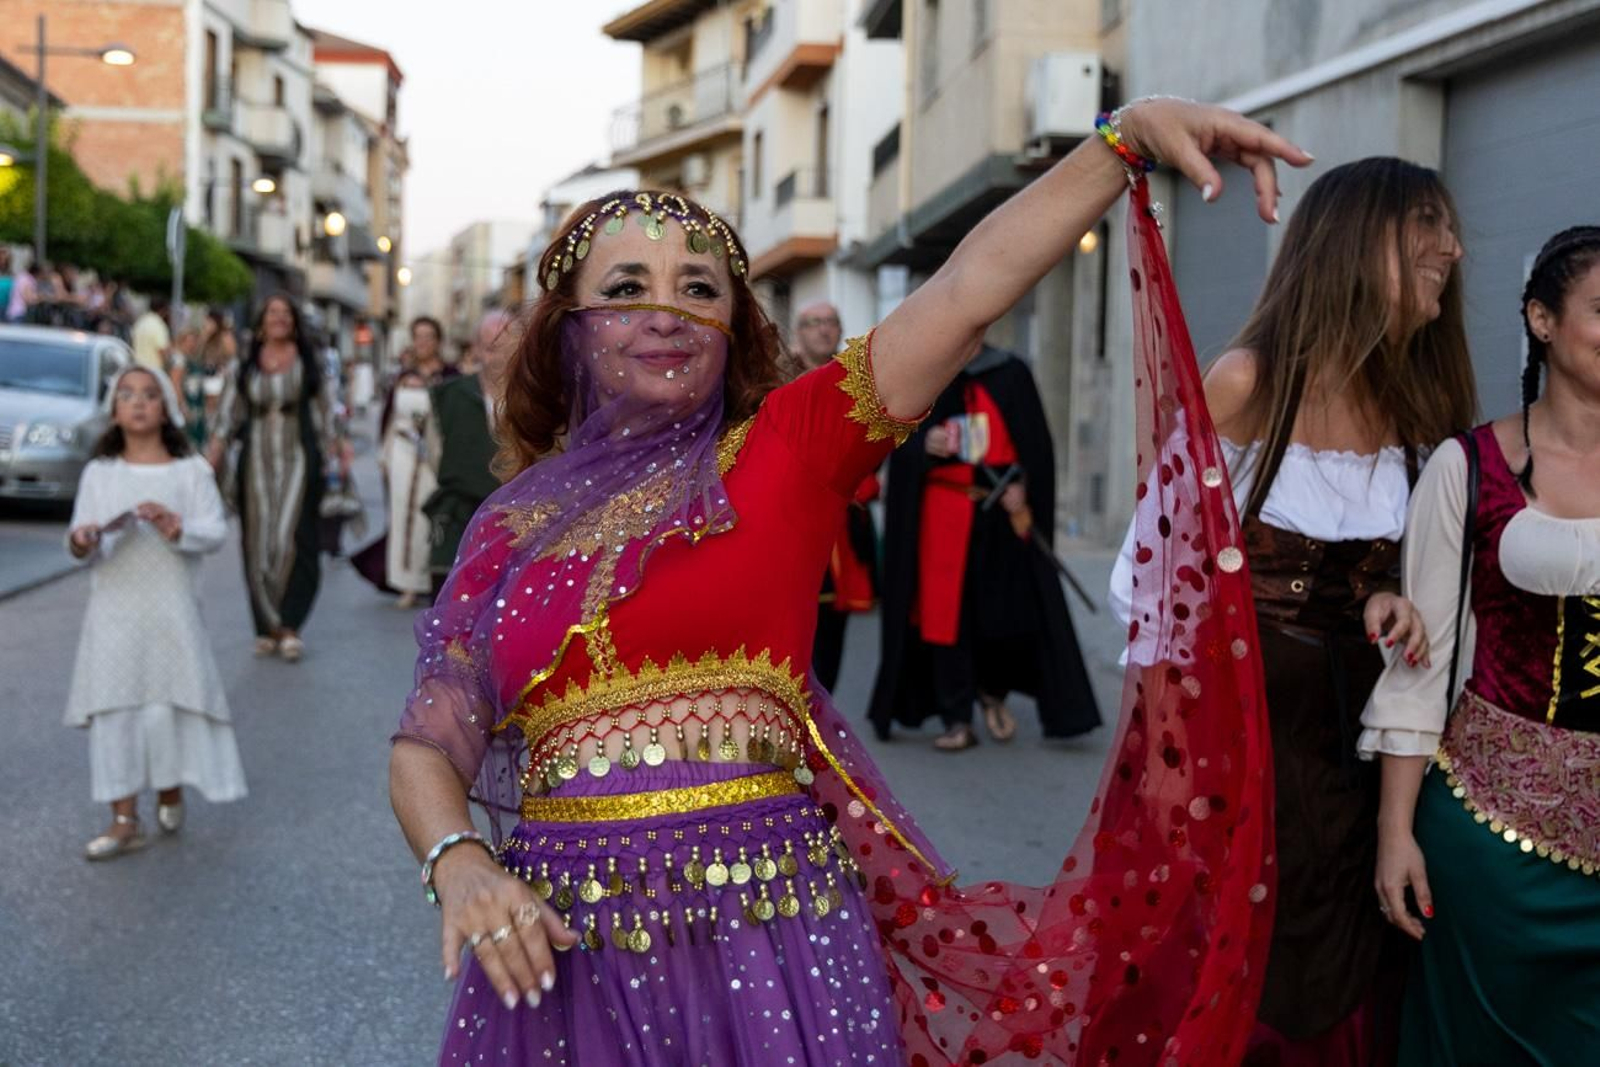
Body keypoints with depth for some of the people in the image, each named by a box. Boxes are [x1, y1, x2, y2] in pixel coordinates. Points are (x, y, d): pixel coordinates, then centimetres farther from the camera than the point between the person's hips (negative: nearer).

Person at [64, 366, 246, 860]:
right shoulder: (99, 472, 6)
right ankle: (125, 820, 4)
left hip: (171, 610, -1)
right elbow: (80, 532, 2)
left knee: (169, 703, 1)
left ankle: (170, 793, 26)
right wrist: (81, 540, -21)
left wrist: (176, 527, -23)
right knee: (114, 709, -1)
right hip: (114, 611, 1)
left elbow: (217, 531, -5)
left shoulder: (190, 471, 2)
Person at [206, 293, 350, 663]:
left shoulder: (308, 365, 7)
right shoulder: (245, 368, 10)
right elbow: (227, 419, 7)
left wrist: (339, 452, 0)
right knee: (258, 545, 1)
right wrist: (207, 465, -3)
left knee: (293, 541, -12)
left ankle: (288, 626, -9)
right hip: (256, 463, 2)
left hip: (298, 462, -2)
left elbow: (325, 415, 9)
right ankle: (267, 627, 9)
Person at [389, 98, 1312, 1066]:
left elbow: (970, 291, -9)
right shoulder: (515, 527, 7)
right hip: (558, 958, 2)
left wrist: (1130, 134, -15)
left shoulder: (781, 453, 0)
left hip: (766, 936, -2)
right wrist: (461, 867, -14)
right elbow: (425, 748, 5)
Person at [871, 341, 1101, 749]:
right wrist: (924, 445, -17)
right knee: (946, 611, -2)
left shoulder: (1010, 375, 5)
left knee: (1009, 611, -4)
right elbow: (900, 447, 5)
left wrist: (1021, 486, -12)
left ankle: (992, 689, 26)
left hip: (1003, 515, -1)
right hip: (942, 513, 1)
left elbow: (1035, 441, 4)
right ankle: (957, 719, 6)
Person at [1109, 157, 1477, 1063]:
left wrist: (1386, 604, -11)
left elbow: (1376, 568, 13)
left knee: (1348, 983, 14)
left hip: (1358, 723, 5)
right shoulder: (1246, 383, -15)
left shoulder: (1416, 407, 2)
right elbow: (1155, 559, -12)